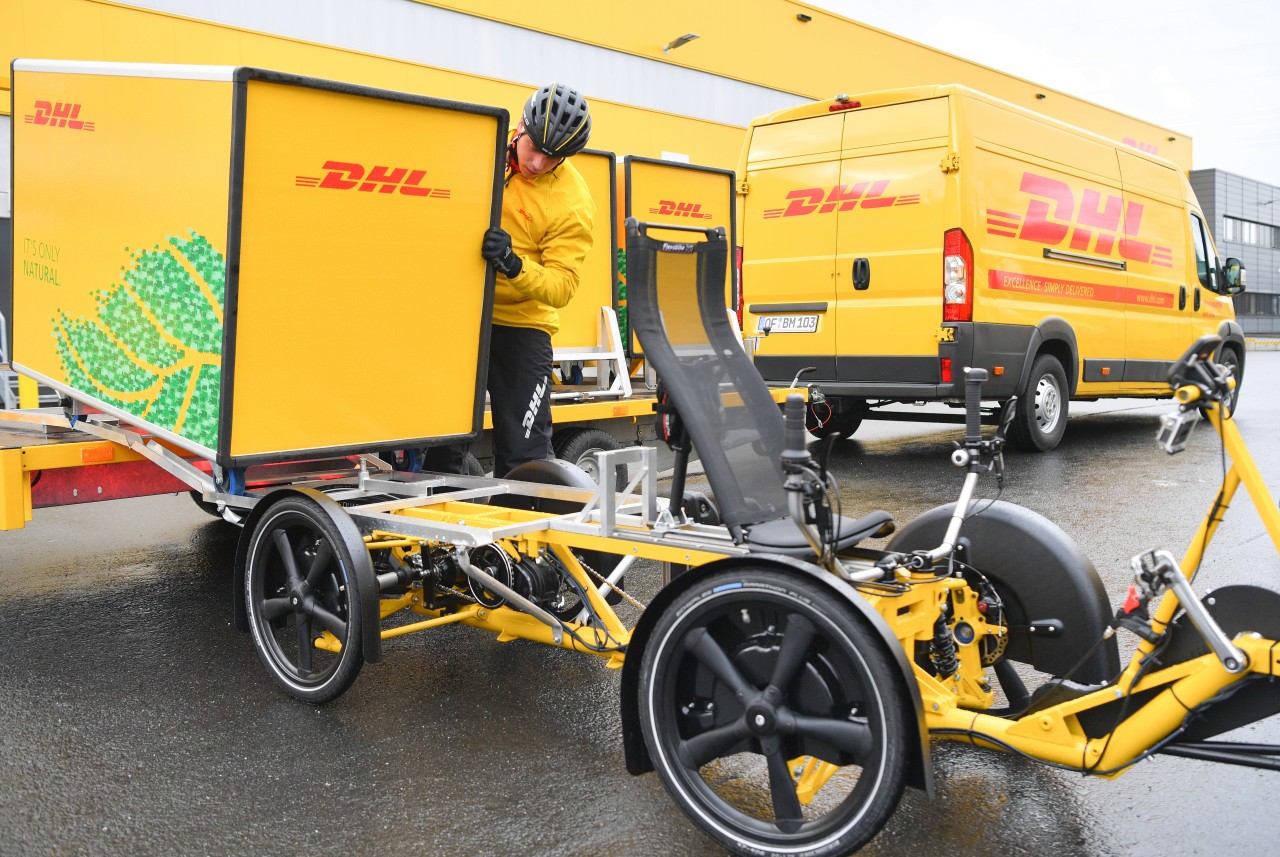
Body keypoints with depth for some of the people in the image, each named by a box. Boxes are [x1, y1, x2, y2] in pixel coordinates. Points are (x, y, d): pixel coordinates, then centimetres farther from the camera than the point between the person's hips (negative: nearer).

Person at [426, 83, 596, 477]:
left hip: (520, 327, -3)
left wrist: (514, 265, -34)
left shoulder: (572, 203, -13)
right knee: (442, 447, 11)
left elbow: (561, 286, -18)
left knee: (524, 457, -2)